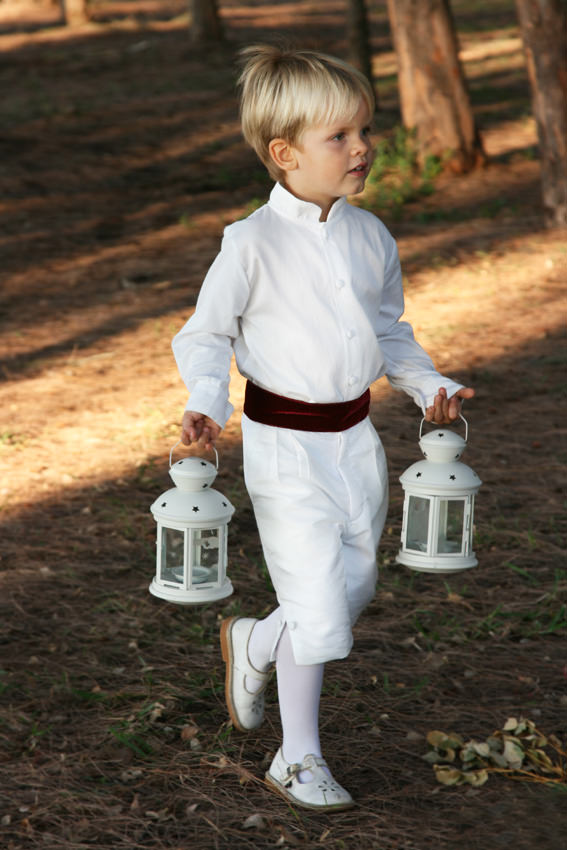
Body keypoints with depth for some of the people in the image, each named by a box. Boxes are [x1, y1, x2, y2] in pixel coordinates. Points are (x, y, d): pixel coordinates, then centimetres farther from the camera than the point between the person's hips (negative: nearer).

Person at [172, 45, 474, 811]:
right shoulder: (253, 243, -15)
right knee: (318, 605, -5)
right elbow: (205, 334, -7)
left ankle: (254, 646, 42)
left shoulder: (371, 237, 3)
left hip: (355, 436, 6)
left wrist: (428, 385, 3)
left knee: (353, 590, 12)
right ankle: (298, 760, 16)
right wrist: (207, 406, -23)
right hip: (286, 443, -6)